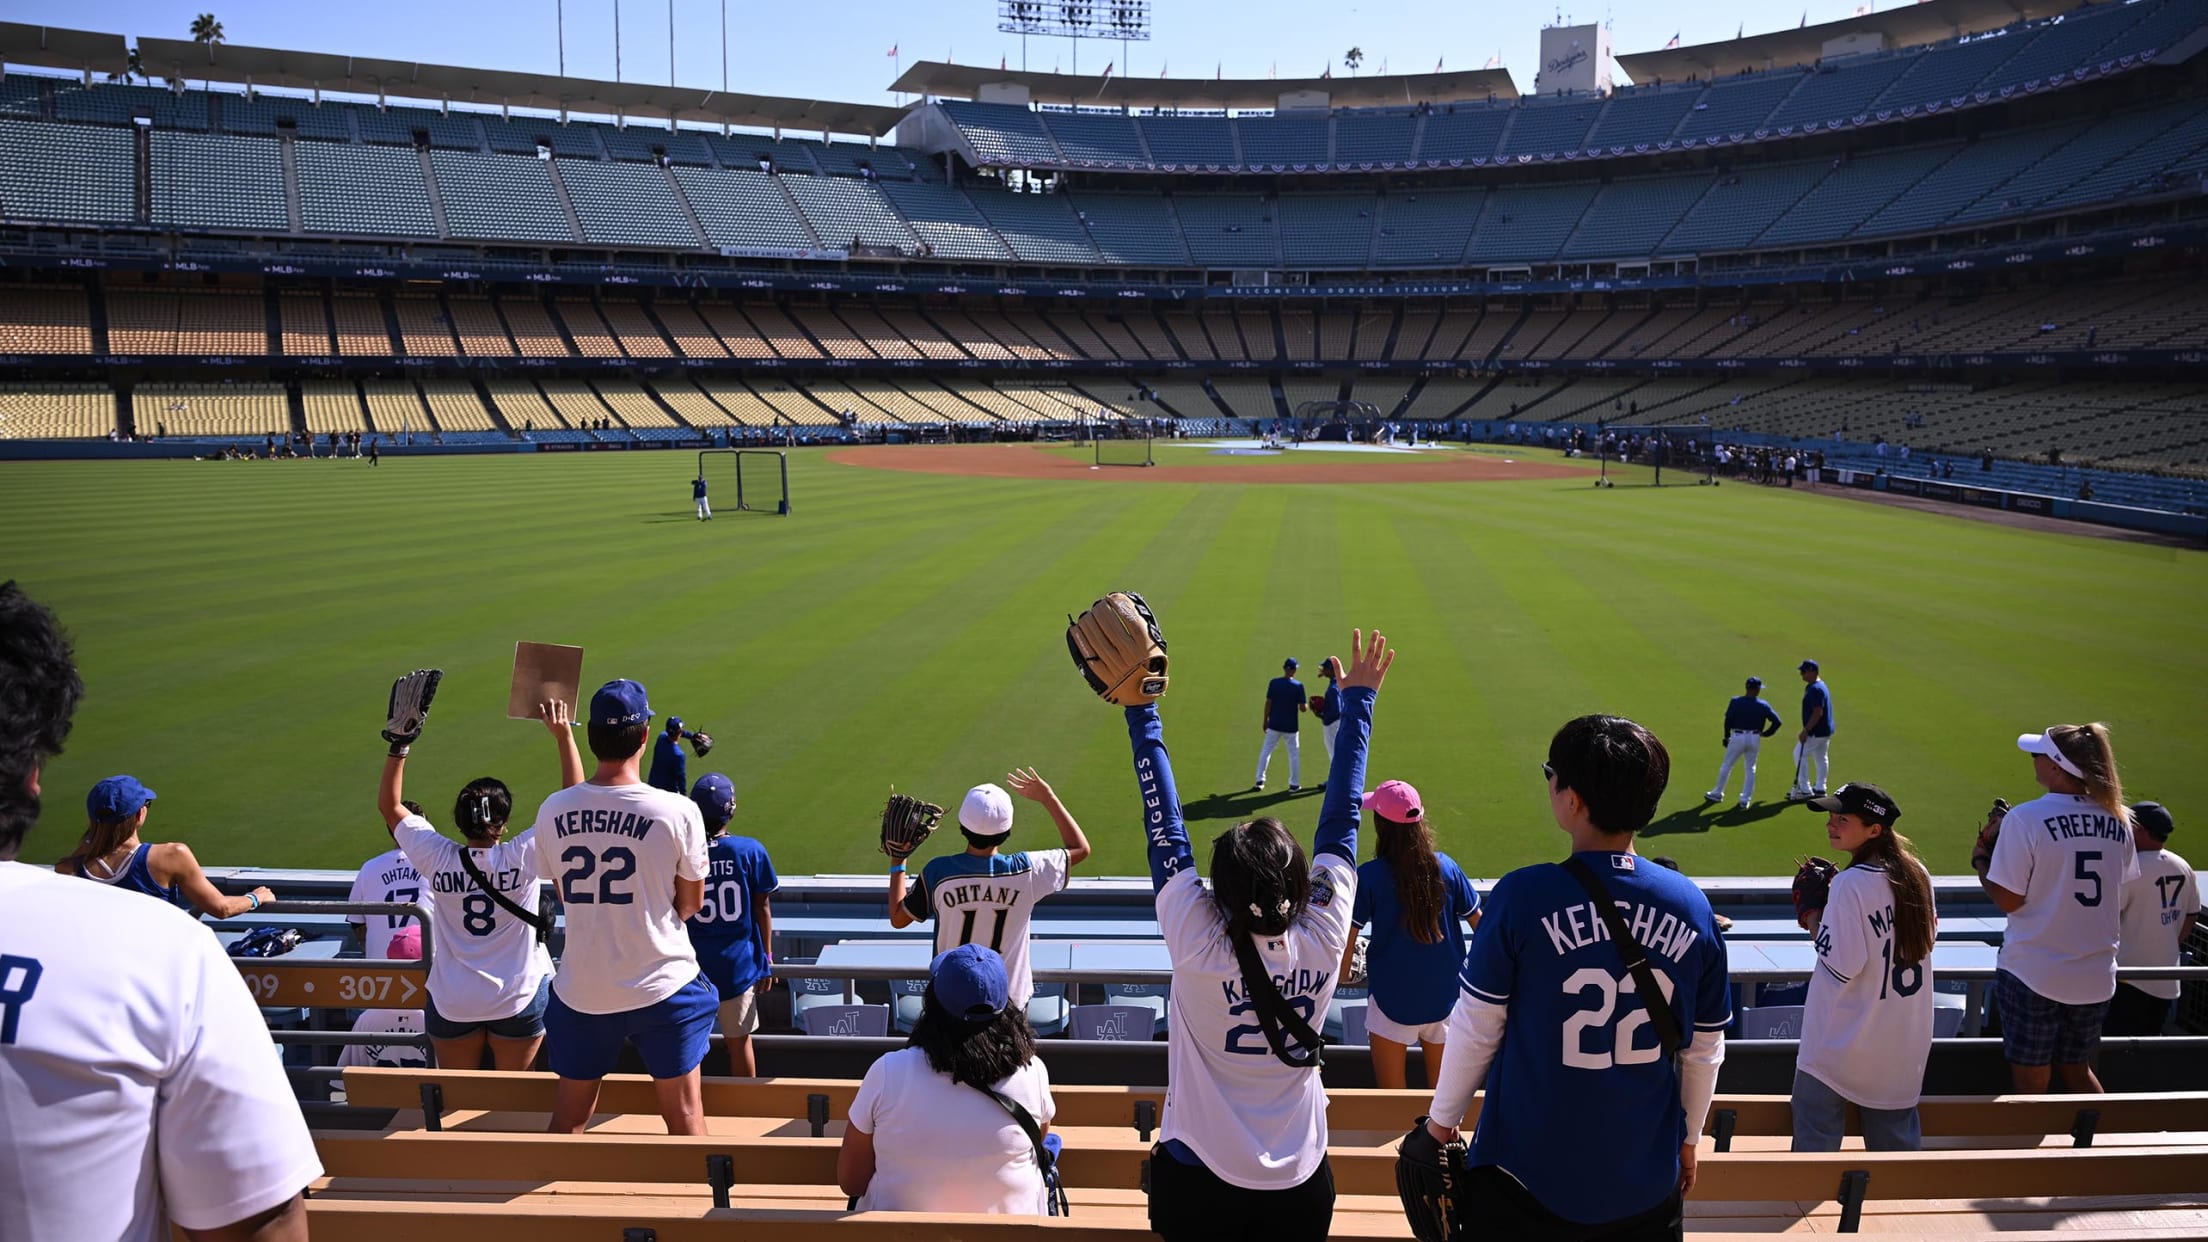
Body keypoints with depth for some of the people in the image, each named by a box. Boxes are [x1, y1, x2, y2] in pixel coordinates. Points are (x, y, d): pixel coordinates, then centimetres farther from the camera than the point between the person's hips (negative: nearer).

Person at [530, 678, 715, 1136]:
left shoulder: (552, 810, -6)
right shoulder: (677, 811, -16)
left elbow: (566, 894, 9)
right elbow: (692, 902, -3)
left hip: (581, 990, 3)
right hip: (662, 984, -3)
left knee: (568, 1121, 18)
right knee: (684, 1115, 11)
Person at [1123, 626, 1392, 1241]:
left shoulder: (1197, 946, -24)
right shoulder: (1323, 940, -18)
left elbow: (1166, 832, -15)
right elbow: (1340, 821, -9)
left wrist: (1141, 714, -9)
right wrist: (1358, 700, 1)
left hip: (1197, 1184, -2)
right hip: (1301, 1188, 2)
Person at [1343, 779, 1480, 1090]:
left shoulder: (1368, 877, -15)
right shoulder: (1446, 867, -6)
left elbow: (1346, 944, -15)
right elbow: (1480, 925, 3)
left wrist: (1343, 973, 4)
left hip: (1392, 1001, -3)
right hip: (1445, 998, 3)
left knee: (1392, 1098, 13)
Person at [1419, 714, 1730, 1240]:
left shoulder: (1522, 896, -18)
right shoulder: (1691, 905, -7)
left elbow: (1475, 1029, -10)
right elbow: (1705, 1050, 3)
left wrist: (1442, 1117, 6)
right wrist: (1688, 1138, 19)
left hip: (1529, 1180, -3)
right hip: (1648, 1183, 3)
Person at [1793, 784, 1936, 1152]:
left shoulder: (1850, 883, -22)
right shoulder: (1917, 874, 0)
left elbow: (1843, 964, -22)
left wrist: (1814, 920, -6)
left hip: (1846, 1040, -7)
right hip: (1906, 1038, 7)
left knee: (1816, 1135, 6)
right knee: (1897, 1136, 19)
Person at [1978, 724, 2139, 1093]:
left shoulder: (2025, 819, -17)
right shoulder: (2118, 819, 0)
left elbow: (2008, 900, -14)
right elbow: (2120, 893, 11)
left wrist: (1981, 862, 2)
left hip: (2032, 975, -5)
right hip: (2096, 977, 5)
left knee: (2029, 1083, 8)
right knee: (2076, 1070, 23)